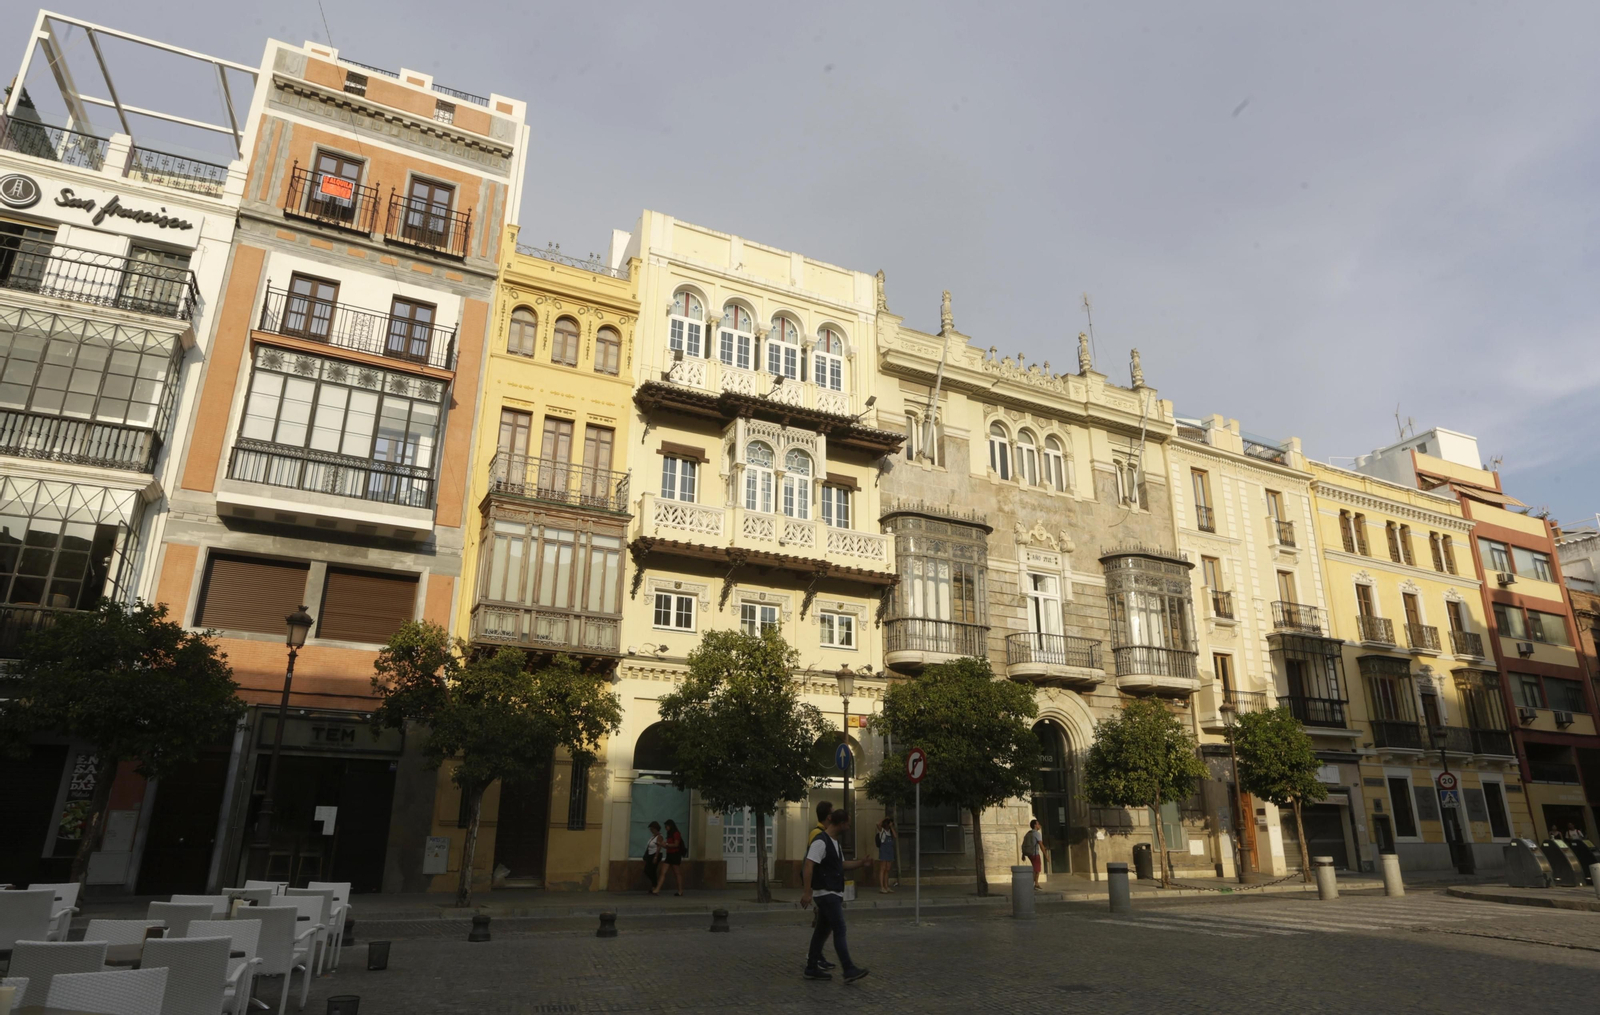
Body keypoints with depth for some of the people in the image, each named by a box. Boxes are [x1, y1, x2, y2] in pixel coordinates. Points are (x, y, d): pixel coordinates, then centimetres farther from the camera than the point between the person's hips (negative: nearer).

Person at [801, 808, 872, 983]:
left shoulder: (835, 842, 15)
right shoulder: (821, 842, -18)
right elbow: (808, 866, -24)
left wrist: (860, 863, 15)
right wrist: (807, 892, -29)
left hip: (833, 893, 10)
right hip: (826, 894, -10)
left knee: (822, 930, 13)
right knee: (839, 930, -10)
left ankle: (812, 968, 20)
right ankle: (849, 970, -9)